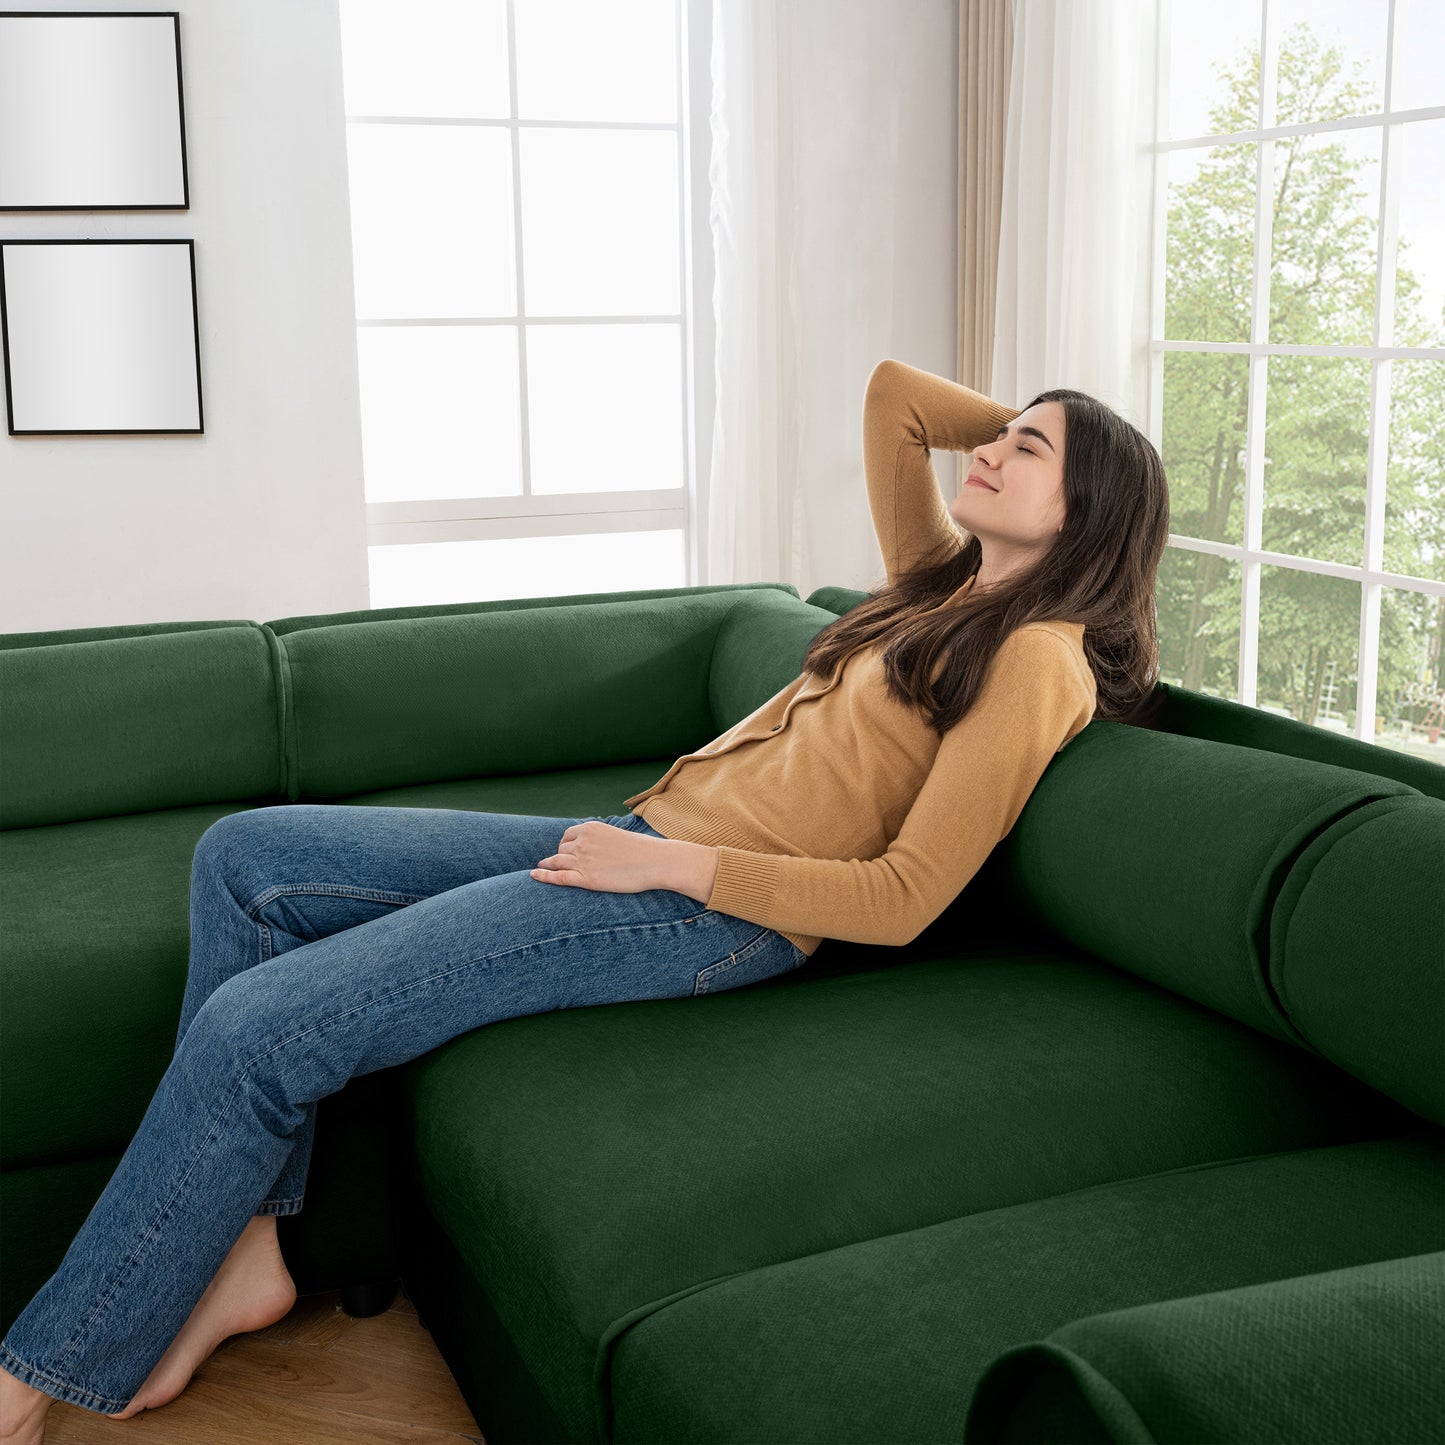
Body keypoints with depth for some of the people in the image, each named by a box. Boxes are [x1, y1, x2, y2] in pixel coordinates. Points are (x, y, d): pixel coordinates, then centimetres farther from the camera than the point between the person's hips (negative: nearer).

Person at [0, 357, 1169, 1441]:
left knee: (251, 1033, -17)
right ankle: (239, 1247, 4)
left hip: (714, 910, -10)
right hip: (646, 843, 10)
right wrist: (1026, 421, 19)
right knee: (246, 858, 3)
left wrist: (664, 862, -16)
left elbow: (903, 901, -17)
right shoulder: (947, 579, 17)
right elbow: (892, 392, 27)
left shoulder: (1038, 658, -9)